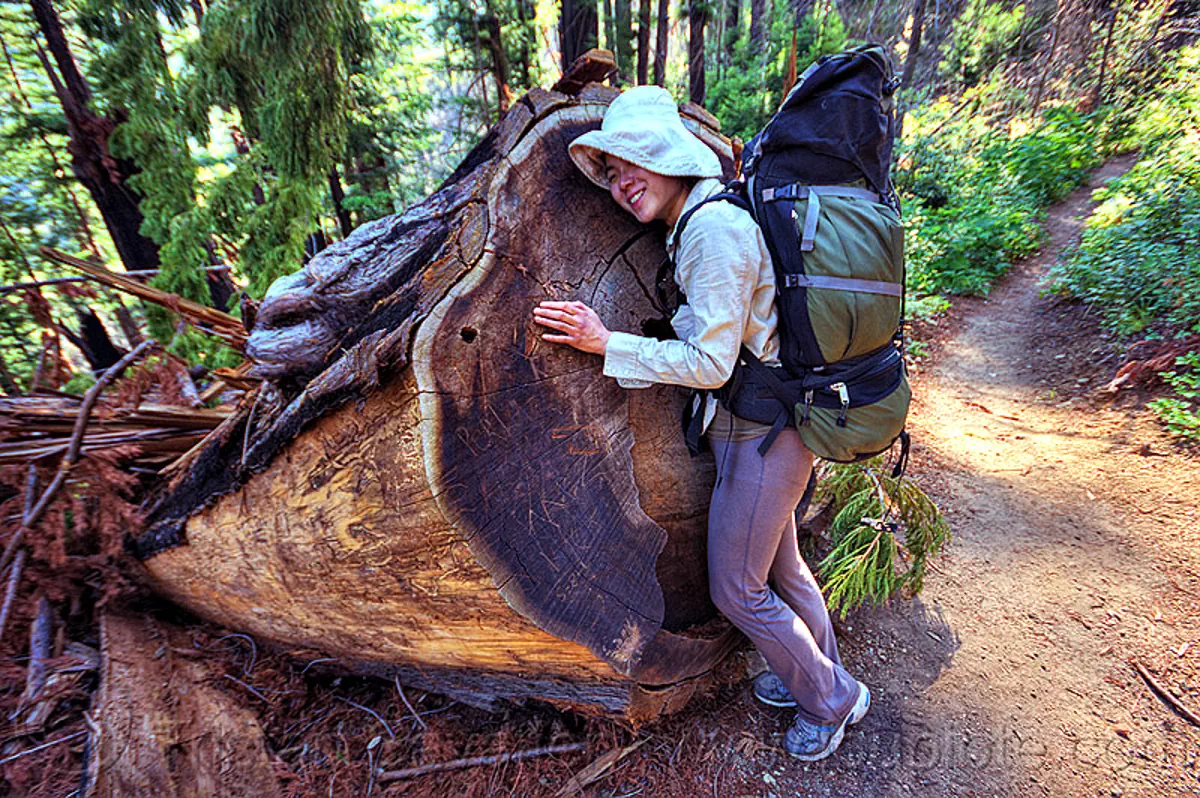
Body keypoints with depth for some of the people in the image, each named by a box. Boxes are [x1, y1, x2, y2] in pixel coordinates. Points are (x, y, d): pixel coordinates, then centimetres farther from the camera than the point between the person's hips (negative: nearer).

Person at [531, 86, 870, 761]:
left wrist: (607, 344, -18)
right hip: (763, 425, 9)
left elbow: (710, 363, -22)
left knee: (736, 589, 8)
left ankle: (831, 698, 34)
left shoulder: (715, 228, -22)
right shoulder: (709, 219, 9)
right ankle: (819, 672, 49)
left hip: (760, 436, -9)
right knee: (780, 565, 25)